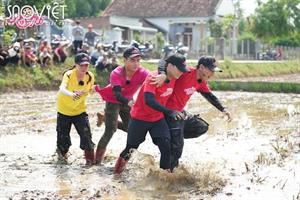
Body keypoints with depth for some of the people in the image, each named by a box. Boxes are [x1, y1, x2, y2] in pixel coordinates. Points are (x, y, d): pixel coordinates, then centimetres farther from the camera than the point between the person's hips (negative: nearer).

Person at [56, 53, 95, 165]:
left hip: (80, 110, 2)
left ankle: (90, 159, 4)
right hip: (64, 109, -2)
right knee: (63, 135, 6)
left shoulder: (90, 77, -12)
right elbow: (62, 89, -42)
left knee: (86, 134, -11)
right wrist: (72, 94, -63)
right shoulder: (69, 75, -23)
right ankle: (62, 152, 36)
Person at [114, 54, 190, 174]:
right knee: (131, 147, 10)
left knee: (166, 146, -12)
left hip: (158, 119, 5)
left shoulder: (173, 79, -6)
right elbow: (149, 100, -41)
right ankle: (122, 160, 38)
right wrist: (169, 112, -48)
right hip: (140, 118, -5)